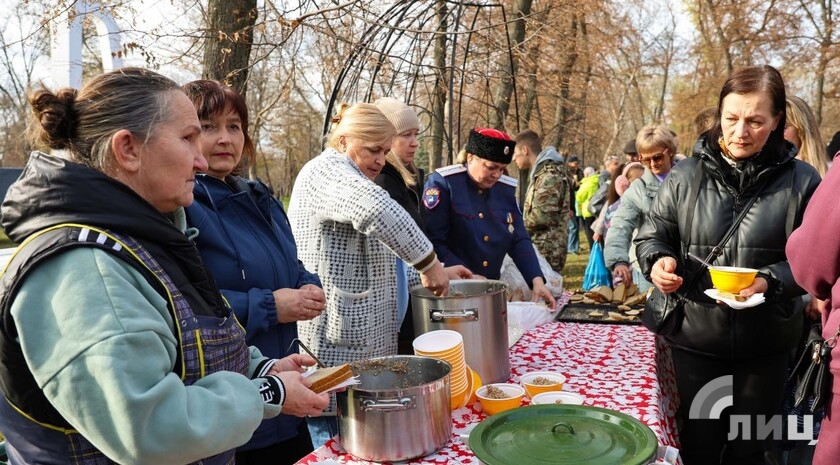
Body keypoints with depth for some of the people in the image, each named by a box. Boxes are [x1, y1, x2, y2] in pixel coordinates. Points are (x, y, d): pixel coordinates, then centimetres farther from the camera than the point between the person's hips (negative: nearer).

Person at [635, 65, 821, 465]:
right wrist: (659, 261, -18)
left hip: (765, 345, 0)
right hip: (695, 337, 0)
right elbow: (652, 235, 3)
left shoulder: (801, 181, -4)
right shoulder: (686, 176, -3)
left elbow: (813, 259, -3)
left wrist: (770, 281, -21)